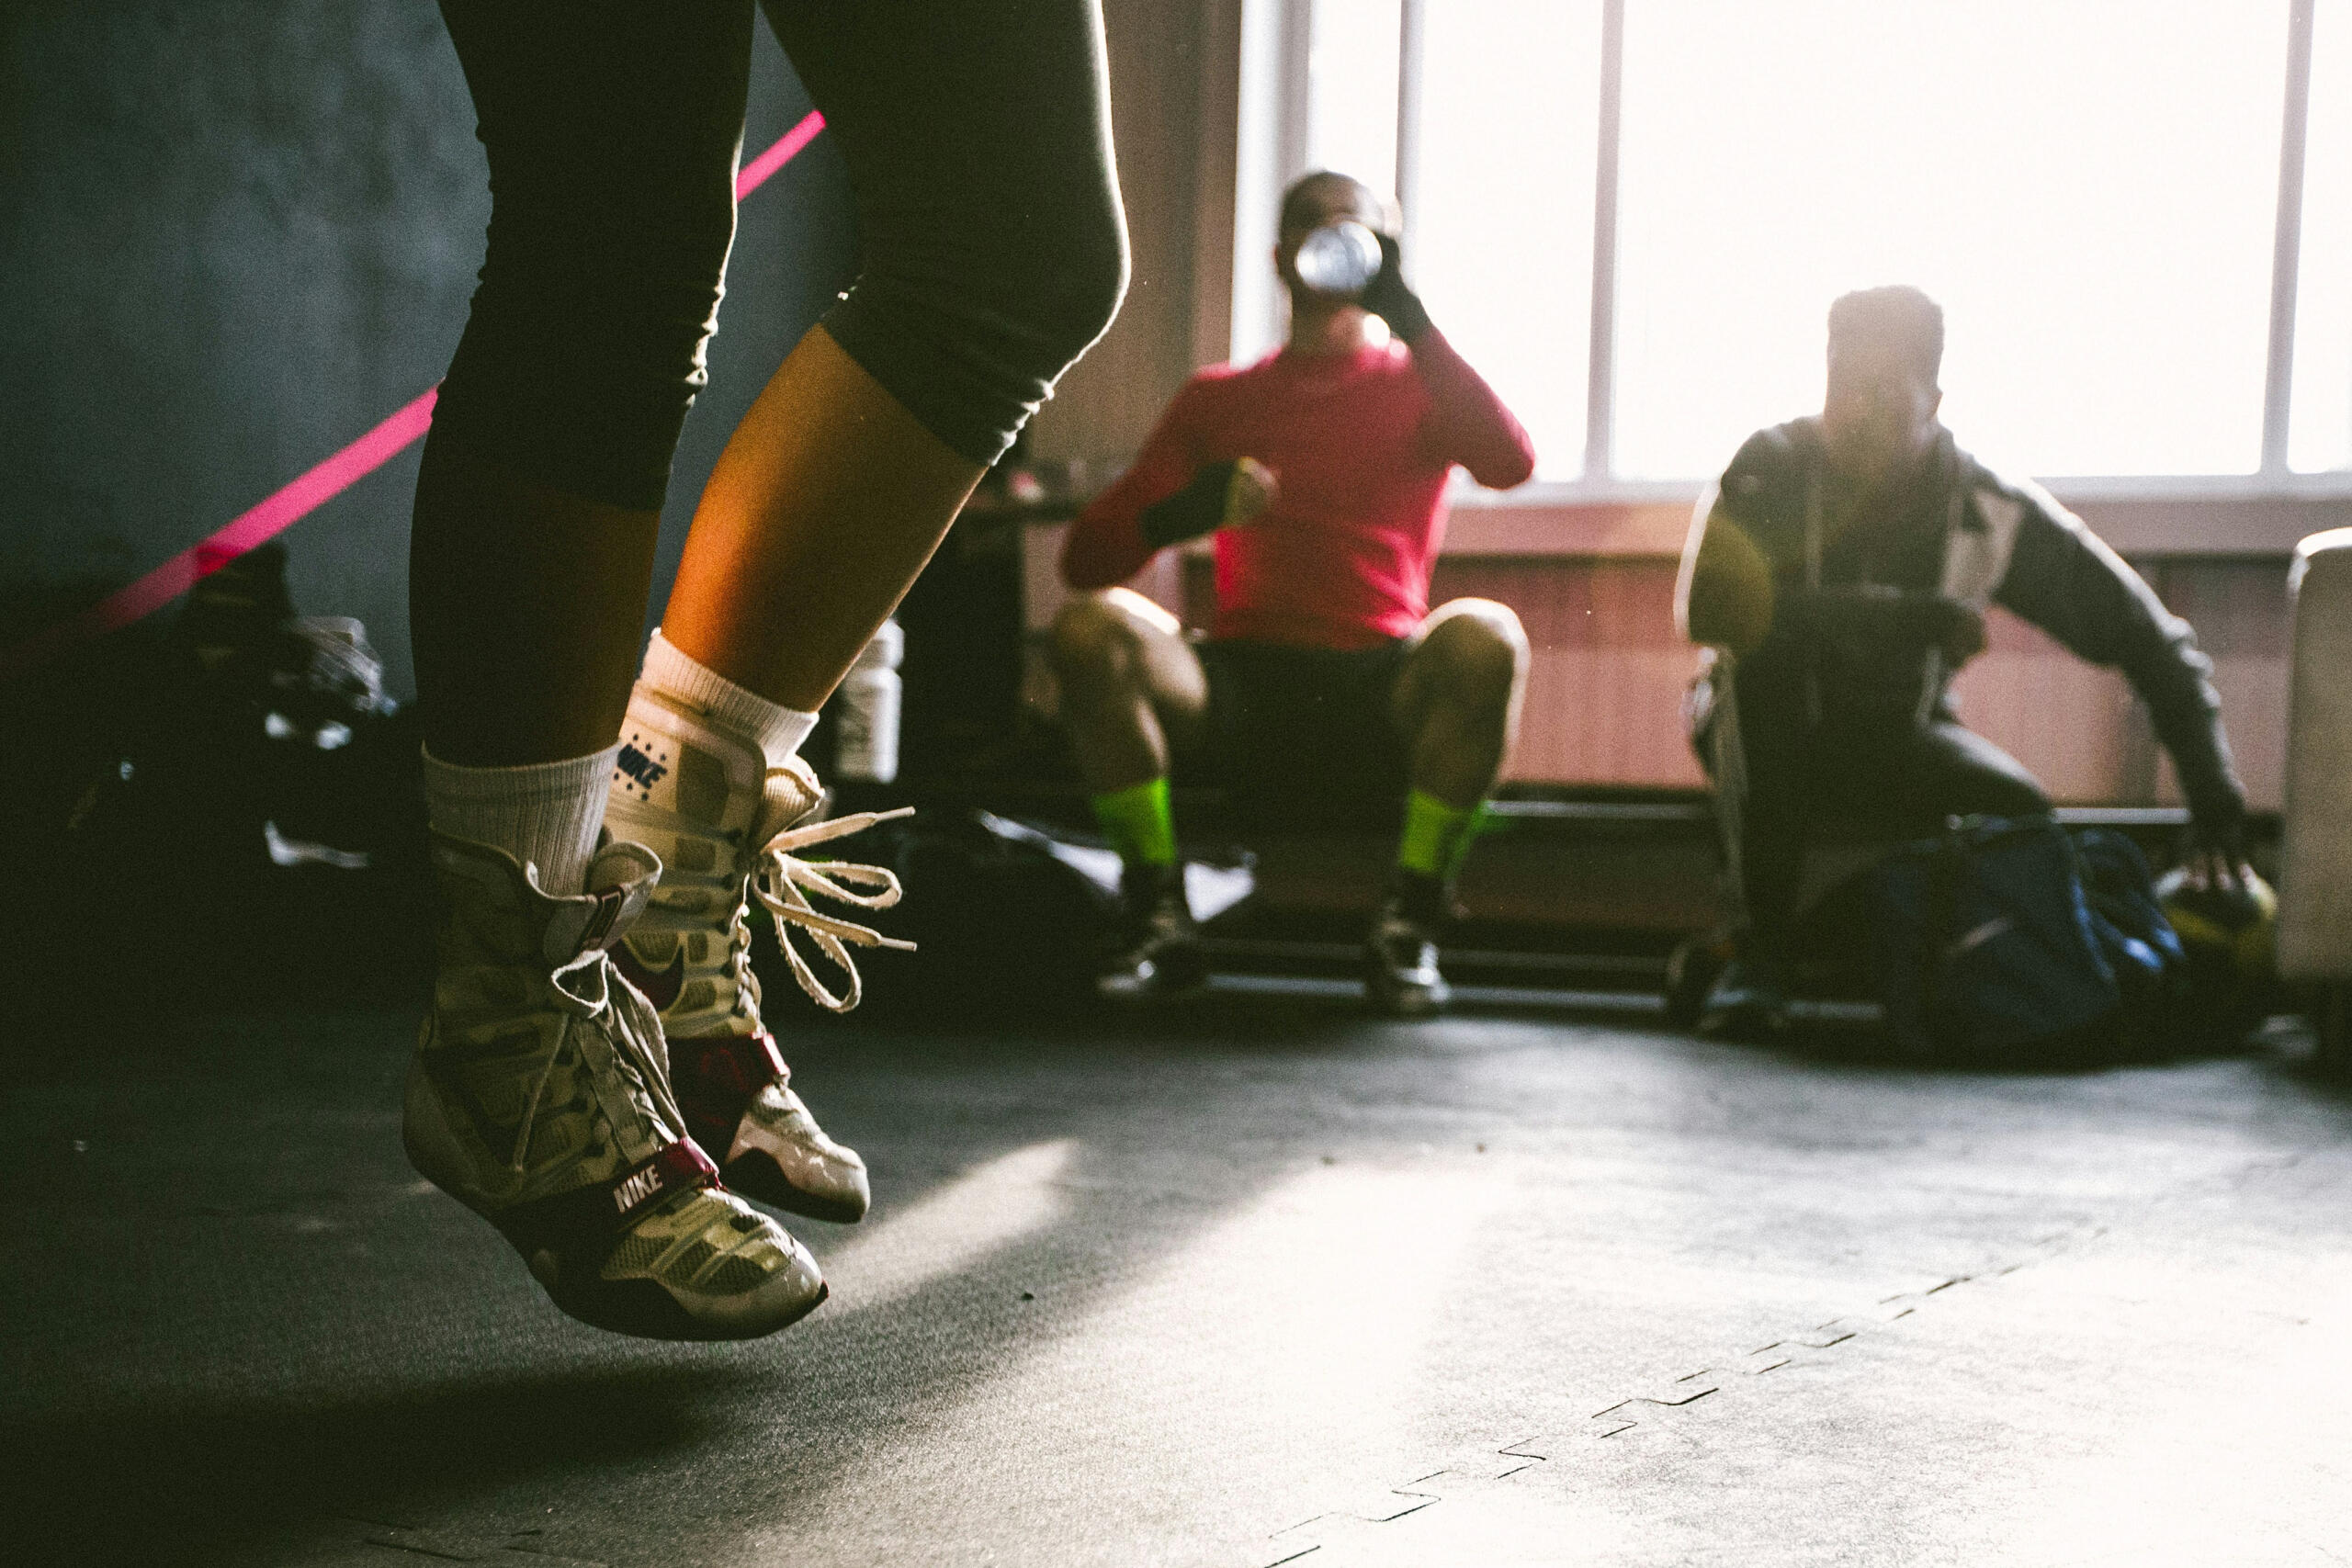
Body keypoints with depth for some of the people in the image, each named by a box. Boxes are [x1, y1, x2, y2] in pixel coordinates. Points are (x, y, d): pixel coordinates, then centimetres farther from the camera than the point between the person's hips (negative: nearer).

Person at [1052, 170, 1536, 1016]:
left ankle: (1409, 922, -19)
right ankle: (1158, 915, -15)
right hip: (1245, 694, 1)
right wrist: (1180, 513, -14)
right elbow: (1086, 557, 8)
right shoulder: (1219, 397, 18)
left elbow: (1511, 463, -9)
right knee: (1091, 625, -25)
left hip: (1380, 697, -1)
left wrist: (1404, 315, -10)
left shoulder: (1417, 384, 15)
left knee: (1485, 635, -32)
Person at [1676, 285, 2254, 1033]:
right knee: (1763, 647, -35)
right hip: (1764, 739, -1)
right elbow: (1708, 605, -38)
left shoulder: (1993, 512, -15)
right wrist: (1915, 619, -39)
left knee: (2022, 814, -29)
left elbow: (2155, 643, -11)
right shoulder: (1773, 467, -19)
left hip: (1897, 735, 1)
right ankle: (1762, 944, -28)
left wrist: (2217, 804, -22)